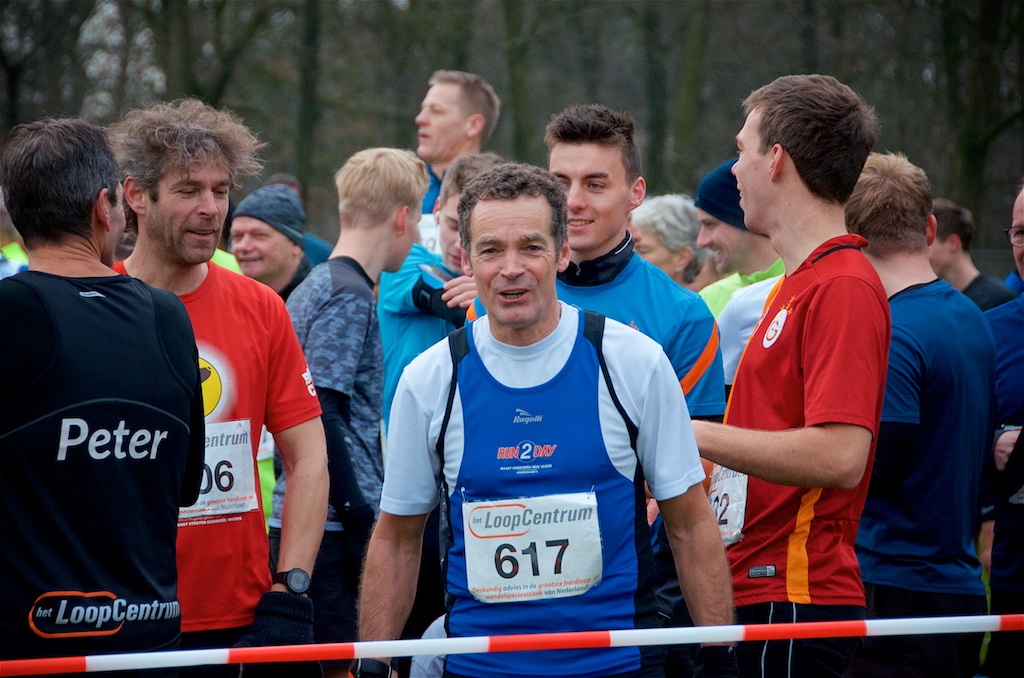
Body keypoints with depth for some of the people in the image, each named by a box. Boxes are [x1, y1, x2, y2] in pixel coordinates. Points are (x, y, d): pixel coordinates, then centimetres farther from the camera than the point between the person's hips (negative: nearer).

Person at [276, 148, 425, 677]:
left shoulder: (314, 286, 18)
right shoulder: (350, 294, -11)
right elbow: (322, 413, -19)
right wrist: (358, 513, -17)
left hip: (300, 519, 10)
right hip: (336, 527, -10)